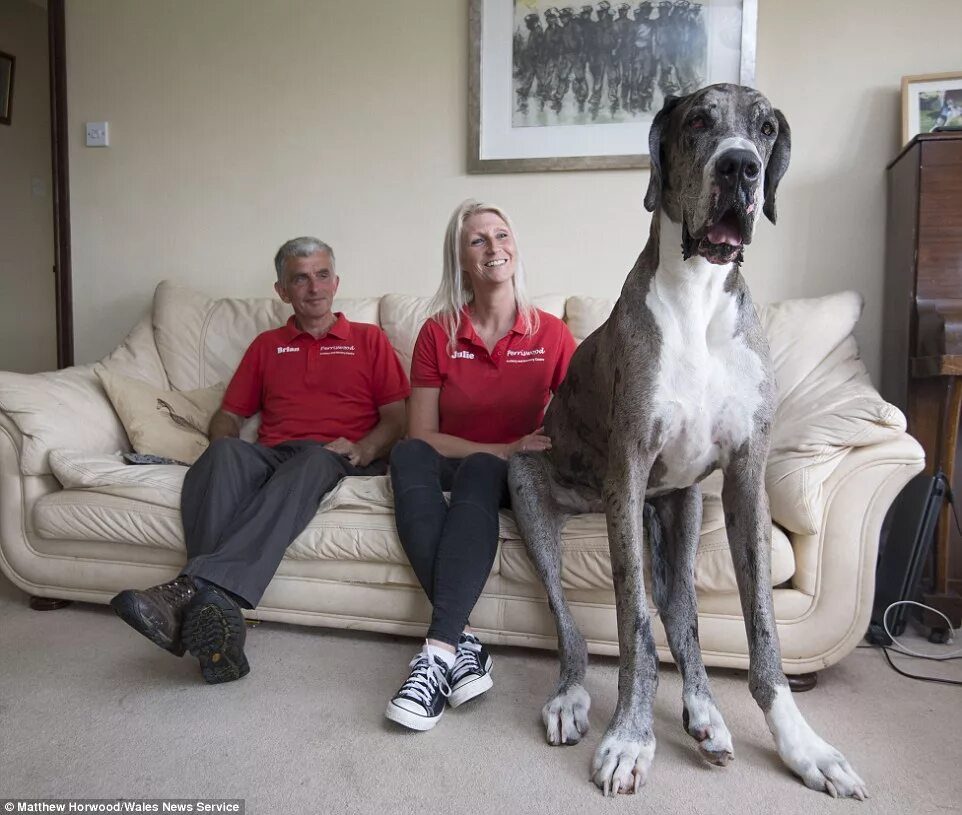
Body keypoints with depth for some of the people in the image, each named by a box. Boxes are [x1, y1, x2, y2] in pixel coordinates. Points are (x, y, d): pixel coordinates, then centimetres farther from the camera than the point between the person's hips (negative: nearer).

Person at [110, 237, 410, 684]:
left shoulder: (369, 339, 20)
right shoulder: (266, 345, 28)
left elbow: (397, 417, 10)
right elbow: (227, 416, 25)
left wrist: (363, 449, -11)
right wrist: (226, 448, 1)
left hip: (334, 460, -2)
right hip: (269, 456, 3)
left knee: (310, 462, -38)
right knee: (223, 454, -32)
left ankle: (193, 589, -52)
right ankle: (218, 619, -48)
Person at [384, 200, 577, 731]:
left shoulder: (550, 333, 0)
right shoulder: (438, 334, 0)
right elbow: (422, 435, -5)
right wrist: (505, 449, -17)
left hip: (516, 474, -1)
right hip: (452, 466, 1)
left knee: (479, 470, -35)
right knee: (408, 455, -32)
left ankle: (439, 652, -39)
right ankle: (462, 644, -38)